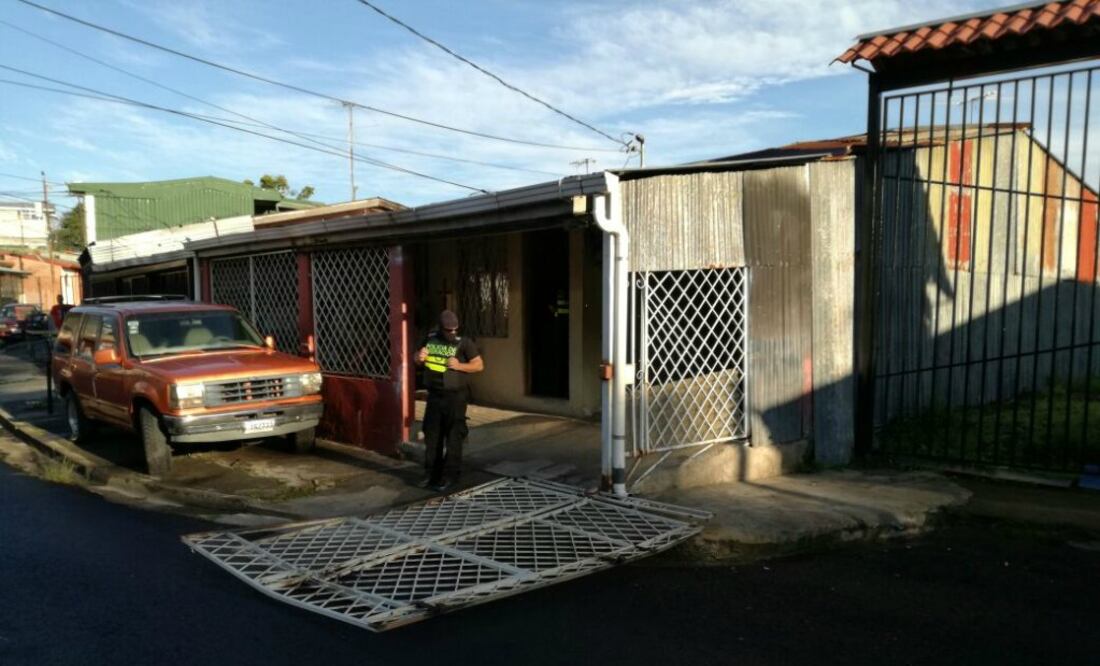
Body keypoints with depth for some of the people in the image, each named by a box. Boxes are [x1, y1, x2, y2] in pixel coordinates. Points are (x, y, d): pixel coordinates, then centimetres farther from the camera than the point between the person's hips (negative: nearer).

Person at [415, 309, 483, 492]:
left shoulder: (464, 342, -11)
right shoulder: (431, 338, 2)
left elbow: (479, 365, -10)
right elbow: (417, 360, 15)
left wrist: (459, 366, -24)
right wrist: (419, 357, -8)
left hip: (455, 396, -5)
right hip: (434, 395, 5)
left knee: (453, 436, 0)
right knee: (432, 434, 11)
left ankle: (449, 476, 9)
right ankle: (431, 473, 23)